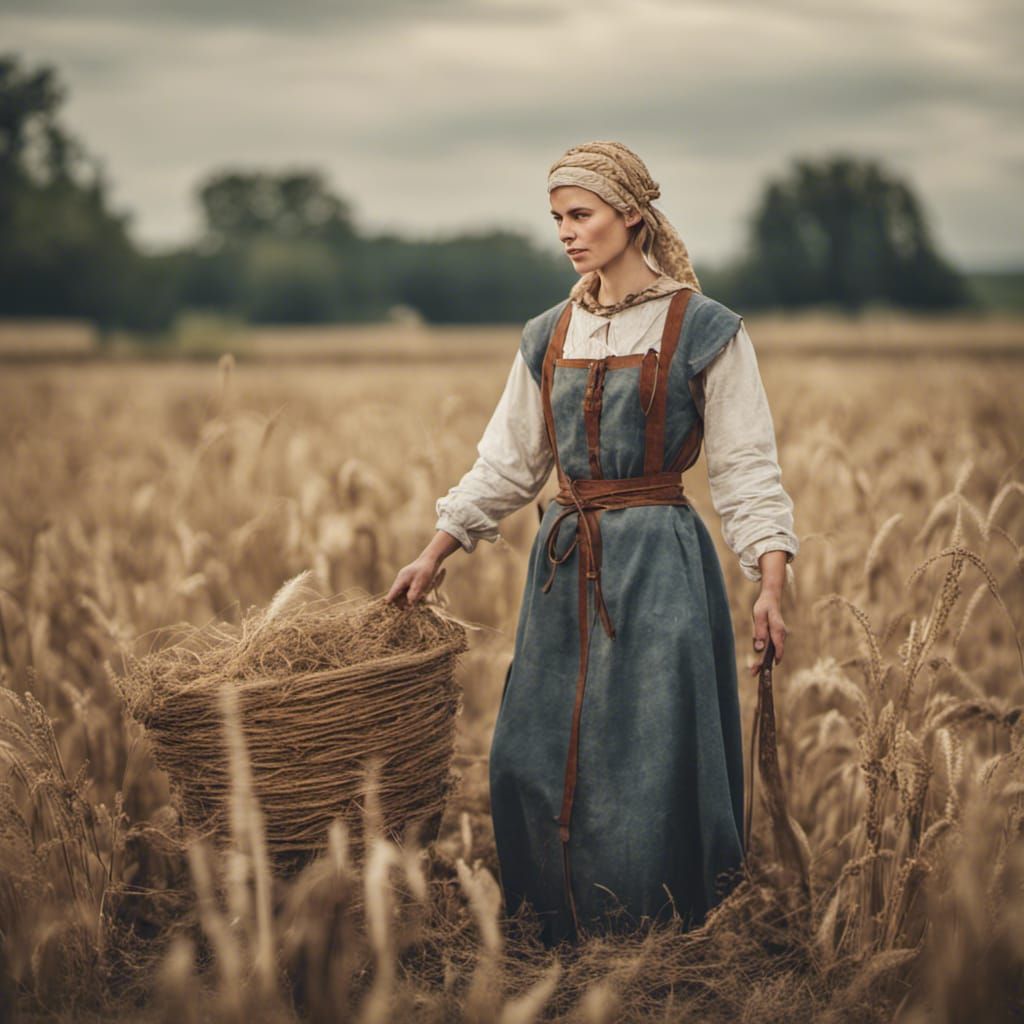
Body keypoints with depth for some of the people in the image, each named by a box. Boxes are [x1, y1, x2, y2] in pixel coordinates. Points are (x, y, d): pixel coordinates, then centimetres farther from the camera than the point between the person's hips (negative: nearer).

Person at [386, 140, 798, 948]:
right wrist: (432, 558, 13)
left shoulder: (706, 332, -4)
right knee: (534, 760, 7)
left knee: (650, 763, -3)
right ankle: (559, 940, 25)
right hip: (565, 567, 5)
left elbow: (749, 471, -6)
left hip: (660, 565, -5)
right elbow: (506, 464, 16)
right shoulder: (548, 338, 10)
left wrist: (771, 587, -17)